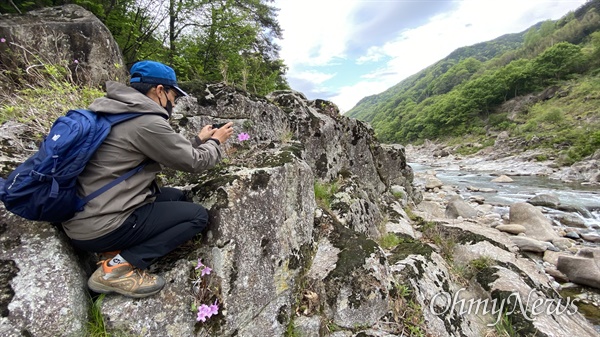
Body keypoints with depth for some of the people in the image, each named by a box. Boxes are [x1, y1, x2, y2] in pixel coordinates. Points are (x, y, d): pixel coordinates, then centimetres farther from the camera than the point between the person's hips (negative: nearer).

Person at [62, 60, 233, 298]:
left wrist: (199, 139, 18)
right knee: (198, 215, -4)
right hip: (99, 227, -9)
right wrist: (216, 142, 7)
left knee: (176, 196, 17)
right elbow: (193, 162, -10)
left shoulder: (115, 112, 9)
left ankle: (116, 250, 6)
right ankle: (119, 265, -7)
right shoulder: (147, 121, -20)